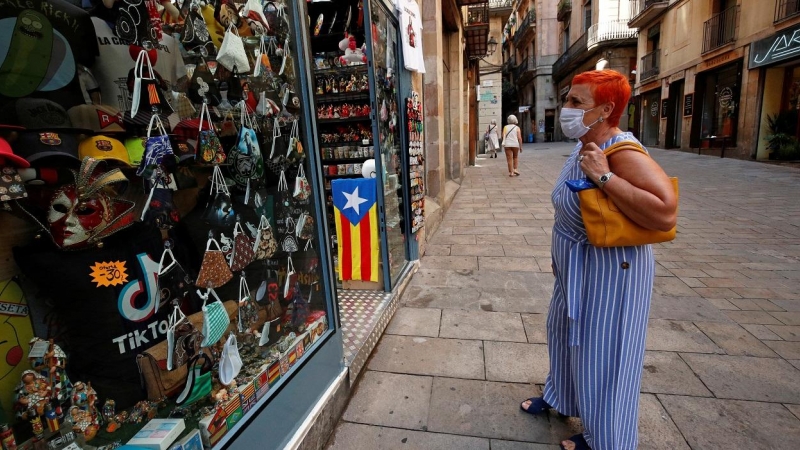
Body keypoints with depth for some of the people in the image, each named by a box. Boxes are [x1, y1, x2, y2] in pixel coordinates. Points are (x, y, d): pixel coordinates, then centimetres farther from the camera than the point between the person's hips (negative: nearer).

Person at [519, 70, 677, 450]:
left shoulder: (624, 154, -25)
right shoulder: (584, 149, 4)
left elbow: (665, 214, -38)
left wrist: (604, 176, -33)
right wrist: (560, 256, 20)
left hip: (609, 272, -9)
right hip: (576, 267, 9)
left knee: (600, 355, 8)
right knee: (565, 334, 25)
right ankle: (558, 394, 51)